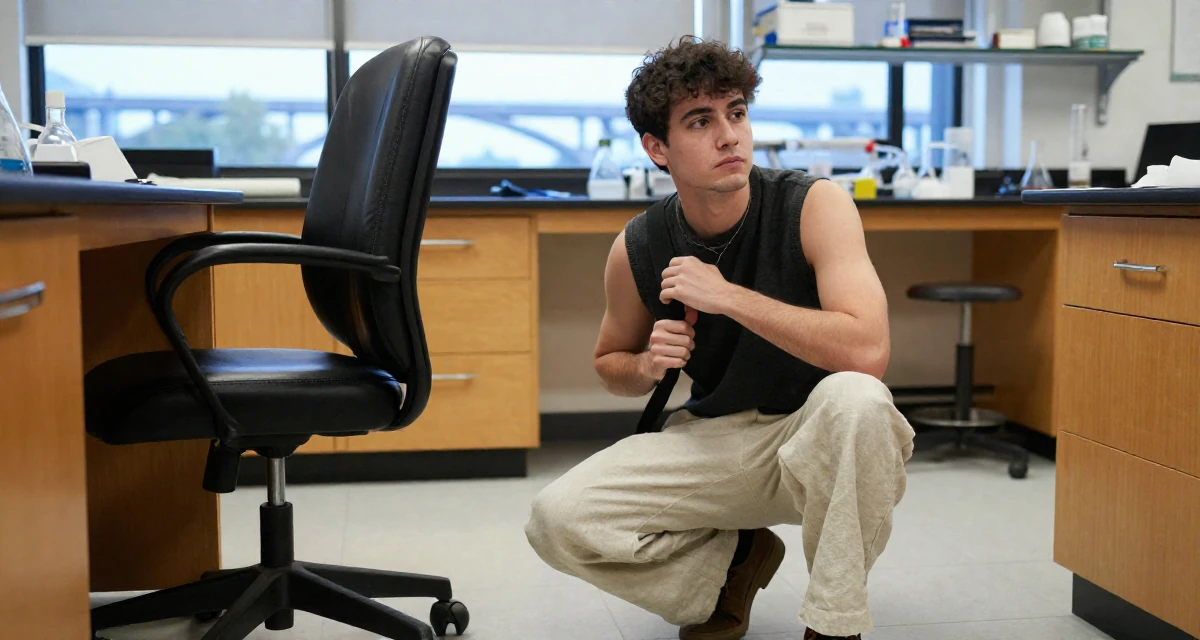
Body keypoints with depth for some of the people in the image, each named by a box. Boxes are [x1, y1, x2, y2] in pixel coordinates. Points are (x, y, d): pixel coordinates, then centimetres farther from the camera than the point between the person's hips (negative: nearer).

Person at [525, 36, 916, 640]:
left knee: (853, 397, -38)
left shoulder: (815, 205, -17)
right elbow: (610, 362, 12)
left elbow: (866, 351, -31)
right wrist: (648, 365, -13)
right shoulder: (637, 250, -7)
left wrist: (727, 295, -29)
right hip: (711, 440, 3)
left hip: (818, 442, -3)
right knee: (556, 519, -17)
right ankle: (734, 557, 11)